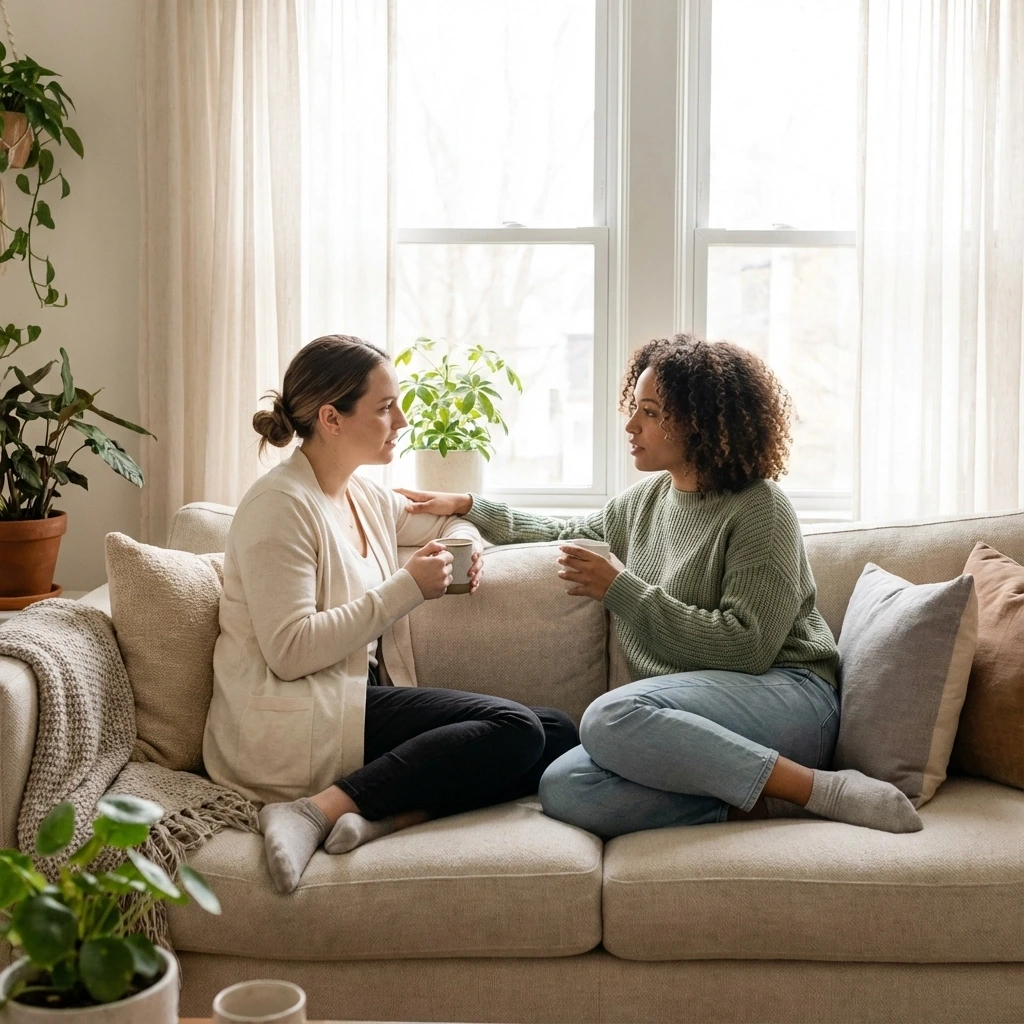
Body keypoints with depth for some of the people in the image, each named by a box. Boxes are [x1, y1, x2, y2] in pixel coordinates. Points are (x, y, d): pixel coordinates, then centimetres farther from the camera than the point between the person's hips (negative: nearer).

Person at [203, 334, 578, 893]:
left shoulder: (366, 496, 14)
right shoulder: (280, 505, -11)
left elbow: (447, 520, 34)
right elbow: (290, 652, -19)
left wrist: (468, 546, 9)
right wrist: (408, 587, -16)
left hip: (353, 701, 9)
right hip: (288, 727, -9)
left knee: (559, 735, -5)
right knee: (515, 730, -22)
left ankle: (384, 813, -20)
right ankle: (320, 809, -25)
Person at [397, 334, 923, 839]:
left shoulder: (759, 510, -6)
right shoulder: (645, 499, 18)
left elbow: (746, 648, -14)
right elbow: (560, 533, 36)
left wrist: (621, 590, -11)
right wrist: (467, 506, 28)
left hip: (783, 697, -6)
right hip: (684, 720, 6)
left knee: (612, 716, -36)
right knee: (563, 790, -24)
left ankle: (821, 789, -25)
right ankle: (765, 801, -23)